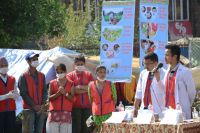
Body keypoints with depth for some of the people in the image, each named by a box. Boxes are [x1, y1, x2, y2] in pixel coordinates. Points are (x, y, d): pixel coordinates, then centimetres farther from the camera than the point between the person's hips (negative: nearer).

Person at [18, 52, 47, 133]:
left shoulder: (41, 76, 12)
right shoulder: (23, 77, -3)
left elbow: (45, 91, 10)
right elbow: (23, 93, -8)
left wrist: (42, 105, -5)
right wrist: (34, 106, -12)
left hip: (40, 109, 5)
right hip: (28, 109, -5)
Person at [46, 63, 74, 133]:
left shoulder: (70, 84, 9)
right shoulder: (52, 83, 9)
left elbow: (72, 98, 4)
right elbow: (49, 98, 2)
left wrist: (65, 93, -13)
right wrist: (58, 93, -14)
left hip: (66, 112, 0)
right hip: (54, 112, 0)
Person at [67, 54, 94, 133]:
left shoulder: (89, 75, 12)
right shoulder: (70, 75, 3)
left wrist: (79, 87, -10)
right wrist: (86, 88, -8)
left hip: (87, 106, 3)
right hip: (75, 106, -3)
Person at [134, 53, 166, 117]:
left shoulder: (163, 74, -6)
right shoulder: (143, 73, 12)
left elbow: (164, 92, -17)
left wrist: (158, 78, -28)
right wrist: (135, 109, 15)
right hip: (144, 110, 5)